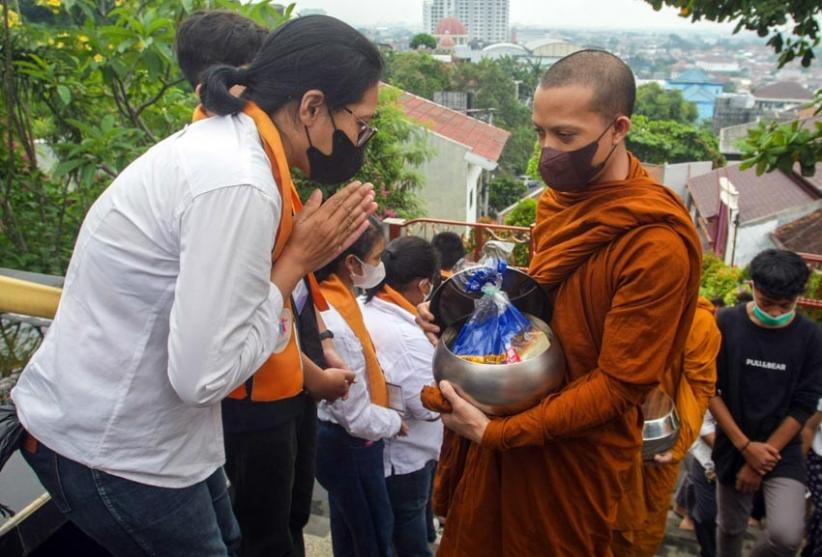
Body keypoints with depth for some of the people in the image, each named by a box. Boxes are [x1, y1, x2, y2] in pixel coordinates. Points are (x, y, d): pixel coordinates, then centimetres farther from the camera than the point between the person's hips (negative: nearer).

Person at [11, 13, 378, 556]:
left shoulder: (219, 140, 2)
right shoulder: (238, 185, -29)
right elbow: (202, 375, -28)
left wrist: (307, 249, -4)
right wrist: (297, 260, -20)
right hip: (111, 452, -9)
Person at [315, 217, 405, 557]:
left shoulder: (334, 303, -2)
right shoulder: (337, 329, -32)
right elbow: (358, 418, -25)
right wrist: (396, 422, -8)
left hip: (340, 439, 9)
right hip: (349, 446, -9)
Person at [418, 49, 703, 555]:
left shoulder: (658, 244, -22)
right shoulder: (557, 199, 2)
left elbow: (619, 385, -20)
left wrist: (497, 432, -21)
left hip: (573, 452, -7)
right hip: (500, 424, 7)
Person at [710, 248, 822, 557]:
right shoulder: (727, 324, -9)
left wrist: (764, 455, -10)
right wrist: (745, 445, -12)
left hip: (782, 451, 0)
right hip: (732, 447, 1)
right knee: (730, 527, 14)